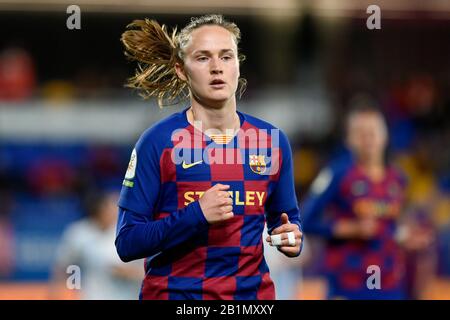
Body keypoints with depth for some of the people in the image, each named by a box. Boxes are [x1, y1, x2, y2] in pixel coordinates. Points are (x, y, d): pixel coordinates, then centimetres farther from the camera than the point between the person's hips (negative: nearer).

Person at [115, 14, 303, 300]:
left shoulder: (272, 140, 2)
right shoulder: (157, 142, -9)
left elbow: (286, 217, 15)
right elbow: (127, 242, -11)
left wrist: (291, 238, -7)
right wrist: (196, 215, -24)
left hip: (252, 290, 3)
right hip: (176, 292, -3)